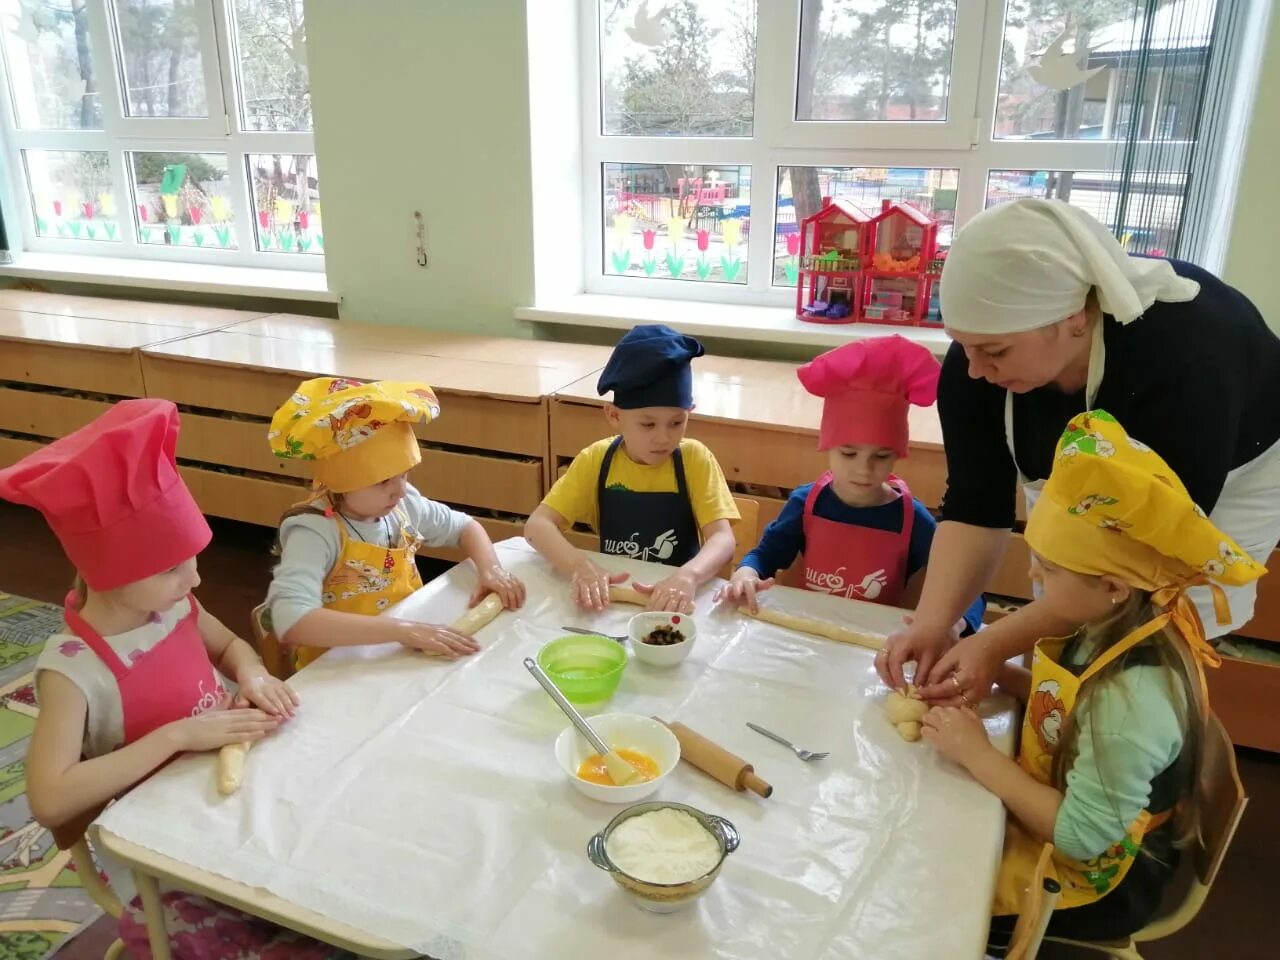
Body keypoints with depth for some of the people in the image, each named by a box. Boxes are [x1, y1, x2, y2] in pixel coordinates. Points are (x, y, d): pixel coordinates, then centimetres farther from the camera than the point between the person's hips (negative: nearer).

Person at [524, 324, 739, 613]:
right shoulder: (596, 460, -5)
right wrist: (579, 565, -30)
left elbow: (723, 540, -16)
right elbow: (537, 525, -11)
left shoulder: (695, 459, -8)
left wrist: (688, 576, -37)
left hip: (678, 597, 0)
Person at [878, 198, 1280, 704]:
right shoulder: (974, 365, -28)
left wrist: (996, 645, -40)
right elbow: (976, 506, -23)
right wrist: (931, 624, -35)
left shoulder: (1183, 362, -42)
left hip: (1228, 477, -4)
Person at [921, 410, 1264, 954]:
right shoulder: (1122, 631, -12)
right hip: (1059, 821, 7)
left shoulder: (1133, 699, -37)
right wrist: (1000, 673, -10)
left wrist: (978, 755, -26)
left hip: (1091, 877, -7)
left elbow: (1081, 834, -30)